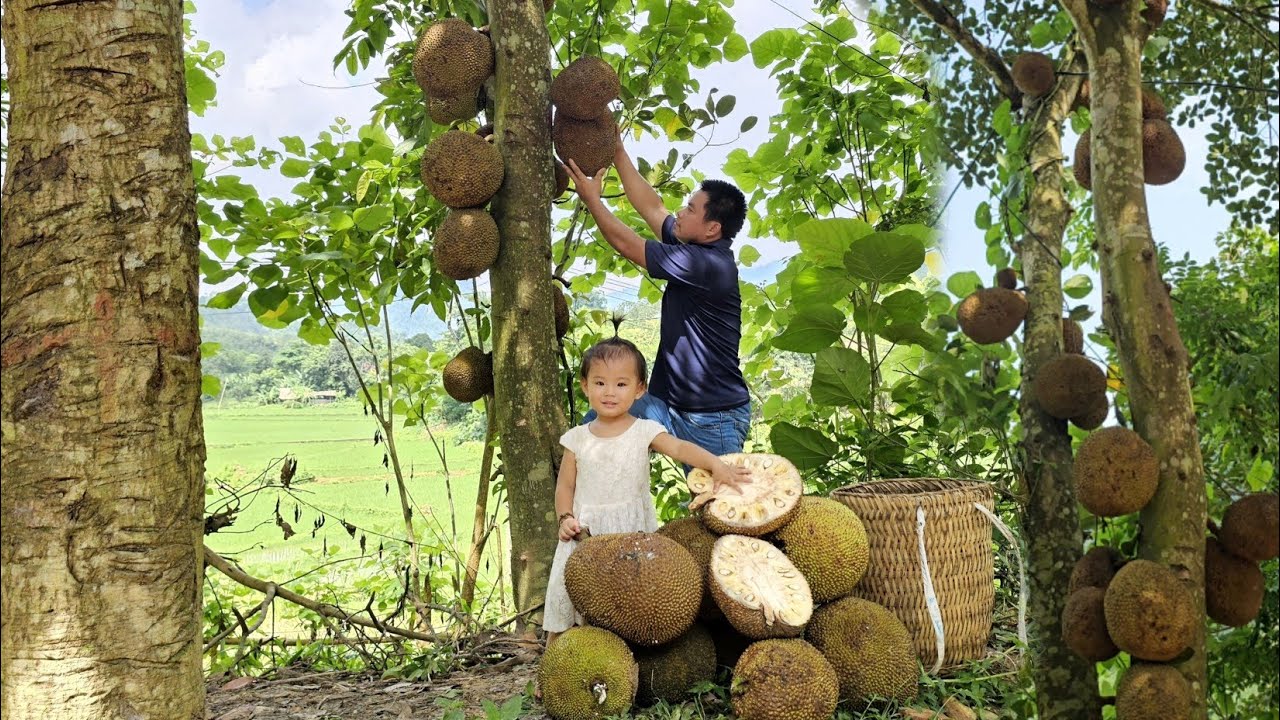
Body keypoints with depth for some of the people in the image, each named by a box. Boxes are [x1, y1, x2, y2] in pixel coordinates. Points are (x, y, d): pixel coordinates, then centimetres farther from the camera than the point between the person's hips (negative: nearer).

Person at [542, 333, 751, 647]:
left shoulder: (645, 432, -2)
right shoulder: (577, 438, 5)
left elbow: (680, 448, -16)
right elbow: (565, 484, 9)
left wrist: (716, 464, -33)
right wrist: (565, 518, -8)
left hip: (633, 531, -2)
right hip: (586, 535, 2)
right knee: (566, 587, 3)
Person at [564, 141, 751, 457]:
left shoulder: (707, 265, -23)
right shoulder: (696, 251, 4)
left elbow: (627, 245, -15)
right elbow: (652, 208, 15)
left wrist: (591, 198, -3)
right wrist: (617, 153, 16)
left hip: (712, 421, -9)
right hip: (669, 404, 9)